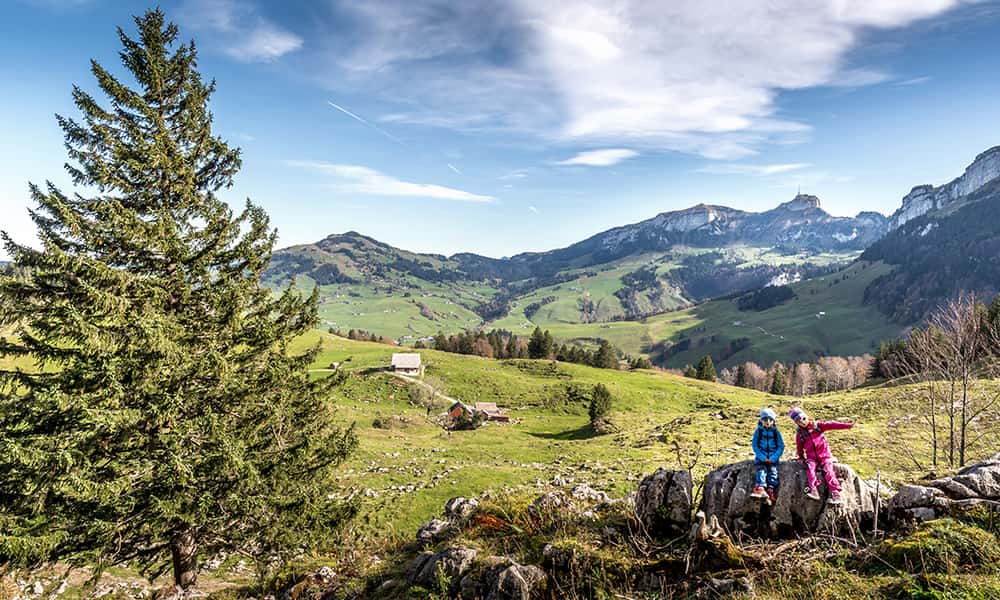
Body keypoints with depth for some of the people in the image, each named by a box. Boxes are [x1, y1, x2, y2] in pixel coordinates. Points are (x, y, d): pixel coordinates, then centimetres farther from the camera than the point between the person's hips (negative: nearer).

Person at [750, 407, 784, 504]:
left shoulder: (776, 432, 5)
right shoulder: (758, 431, 4)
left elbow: (781, 446, 3)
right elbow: (754, 445, 1)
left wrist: (774, 458, -11)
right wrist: (762, 457, -12)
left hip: (773, 457, 1)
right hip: (761, 456, -1)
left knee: (773, 471, -18)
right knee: (761, 469, -22)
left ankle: (771, 493, -27)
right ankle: (760, 489, -40)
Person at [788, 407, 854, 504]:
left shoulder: (817, 425, 1)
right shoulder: (799, 433, 6)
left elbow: (831, 425, -8)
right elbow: (799, 447, 20)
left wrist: (847, 425, -13)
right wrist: (801, 457, 22)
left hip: (824, 455, -1)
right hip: (811, 457, 1)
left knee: (827, 471, -21)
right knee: (810, 468, -26)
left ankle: (836, 494, -23)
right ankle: (813, 491, -37)